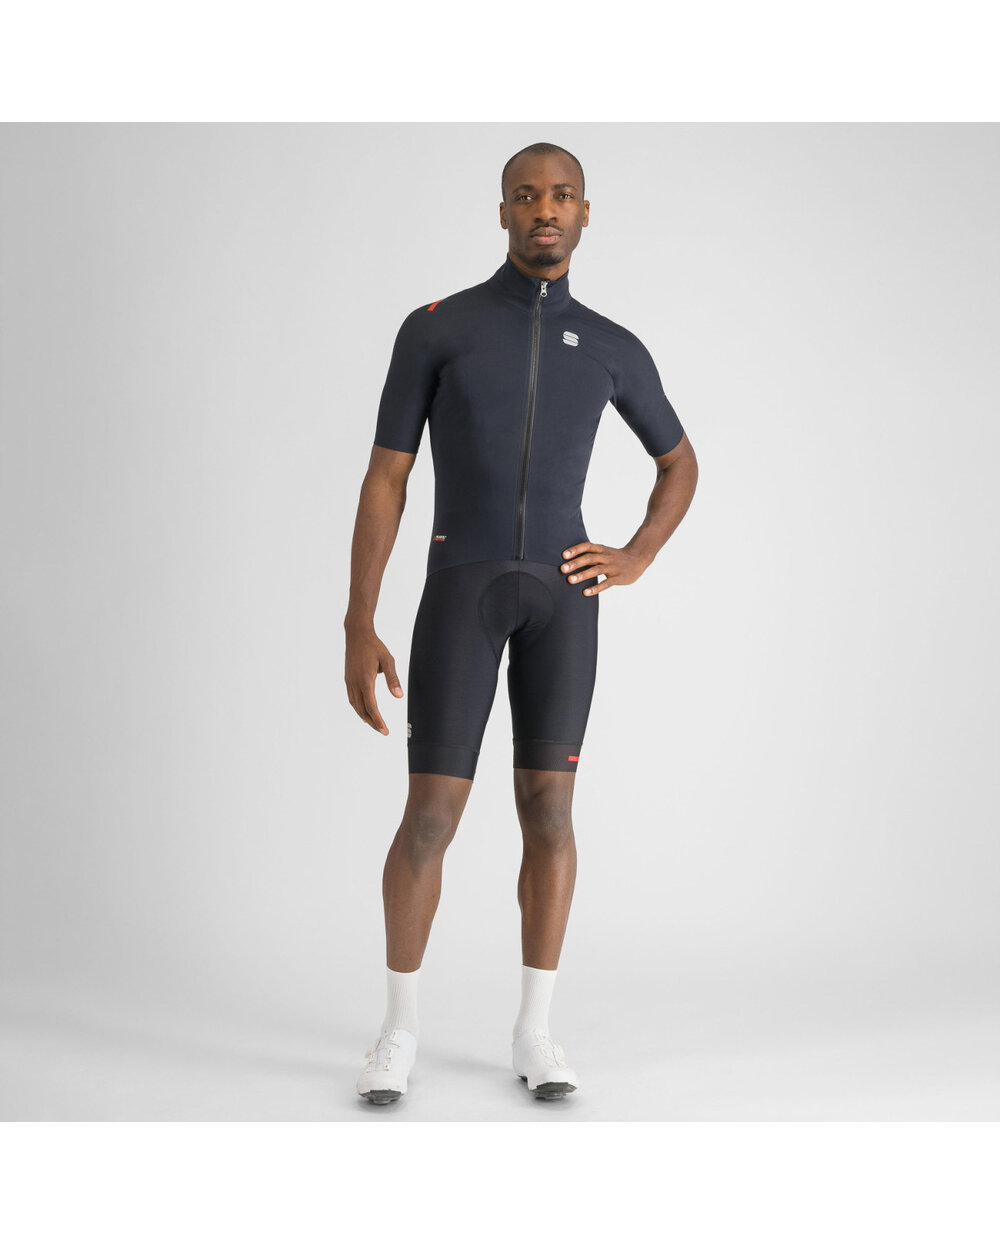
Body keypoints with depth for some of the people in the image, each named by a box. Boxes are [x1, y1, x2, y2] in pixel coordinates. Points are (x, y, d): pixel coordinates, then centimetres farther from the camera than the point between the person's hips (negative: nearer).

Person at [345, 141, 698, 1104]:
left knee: (547, 809, 0)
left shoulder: (614, 349, 12)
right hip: (461, 590, -2)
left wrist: (635, 561, 8)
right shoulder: (433, 328, 2)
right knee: (430, 820, -4)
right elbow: (383, 483, -1)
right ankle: (400, 1025, 14)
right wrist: (358, 633, -7)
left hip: (560, 593, 2)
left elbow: (680, 463, 28)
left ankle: (534, 1031, 13)